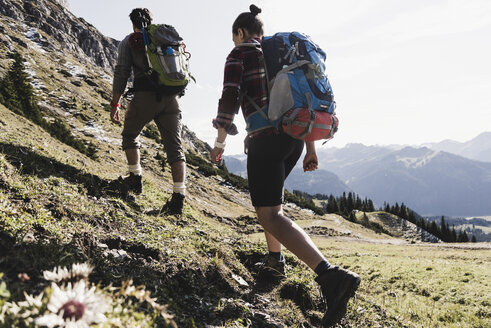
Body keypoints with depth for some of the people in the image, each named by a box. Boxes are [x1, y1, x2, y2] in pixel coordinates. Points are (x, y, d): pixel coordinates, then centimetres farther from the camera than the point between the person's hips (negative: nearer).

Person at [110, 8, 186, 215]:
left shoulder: (129, 41, 11)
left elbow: (121, 73, 2)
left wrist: (115, 105, 5)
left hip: (145, 96, -3)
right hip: (171, 99, 3)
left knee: (130, 135, 22)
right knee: (174, 146, 1)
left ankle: (135, 178, 17)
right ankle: (179, 196, -7)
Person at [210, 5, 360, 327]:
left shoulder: (239, 55, 3)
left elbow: (229, 100, -9)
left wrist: (220, 142, 4)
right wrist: (310, 148, 17)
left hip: (265, 140, -8)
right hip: (295, 137, 8)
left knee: (270, 216, -12)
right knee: (270, 194, 31)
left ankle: (331, 275, -30)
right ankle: (276, 258, 33)